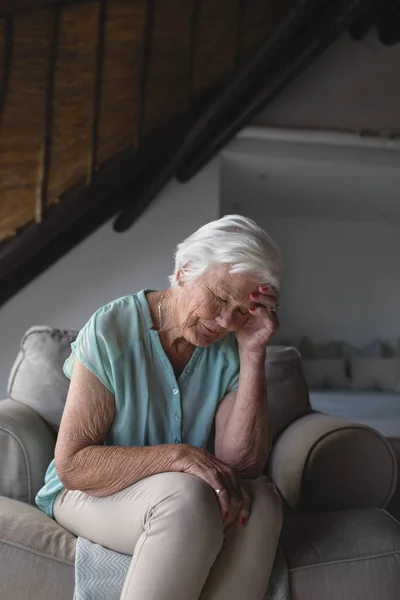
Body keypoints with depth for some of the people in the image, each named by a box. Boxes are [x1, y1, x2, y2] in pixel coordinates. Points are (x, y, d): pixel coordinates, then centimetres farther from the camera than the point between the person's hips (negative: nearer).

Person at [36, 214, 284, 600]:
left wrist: (253, 354, -24)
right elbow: (72, 464, -19)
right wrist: (177, 455, -32)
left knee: (260, 501, -27)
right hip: (94, 493, -3)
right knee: (188, 496, -34)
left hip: (187, 495, 4)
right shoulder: (112, 330, -17)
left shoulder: (230, 349, -7)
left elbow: (242, 463, -17)